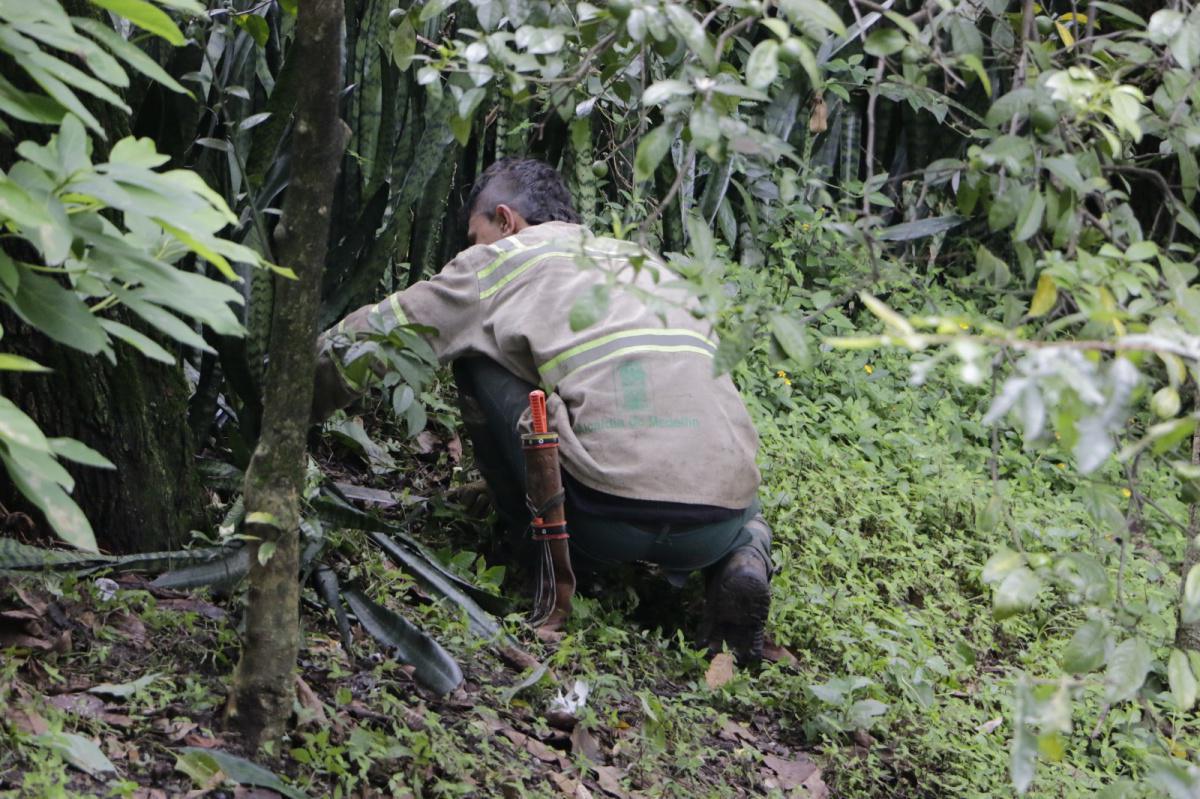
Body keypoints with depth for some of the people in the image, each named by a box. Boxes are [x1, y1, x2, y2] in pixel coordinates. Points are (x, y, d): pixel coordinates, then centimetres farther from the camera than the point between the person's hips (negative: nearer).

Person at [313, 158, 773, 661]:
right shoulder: (650, 264, 28)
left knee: (475, 353, 14)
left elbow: (372, 335, 18)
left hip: (606, 522, -4)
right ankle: (745, 560, 7)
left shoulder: (502, 260, 13)